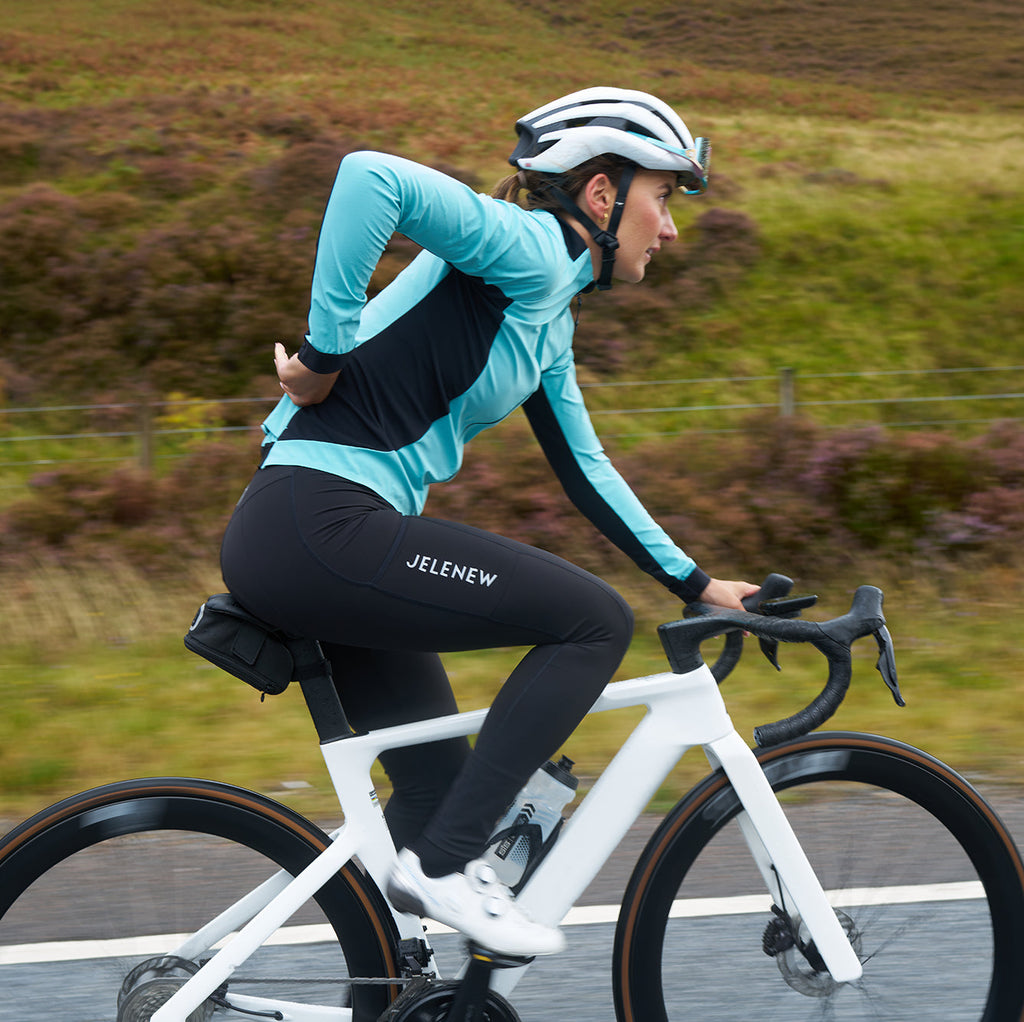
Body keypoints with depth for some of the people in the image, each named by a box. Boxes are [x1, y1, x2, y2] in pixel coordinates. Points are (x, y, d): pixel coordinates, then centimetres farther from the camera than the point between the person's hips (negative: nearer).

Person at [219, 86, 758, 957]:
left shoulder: (549, 322, 22)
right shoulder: (530, 250, -9)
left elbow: (583, 469, 30)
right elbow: (371, 177, -25)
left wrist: (695, 583, 29)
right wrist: (326, 353, -20)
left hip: (304, 546, 10)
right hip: (315, 527, -10)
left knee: (444, 785, 15)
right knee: (595, 620, -9)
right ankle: (444, 864, -8)